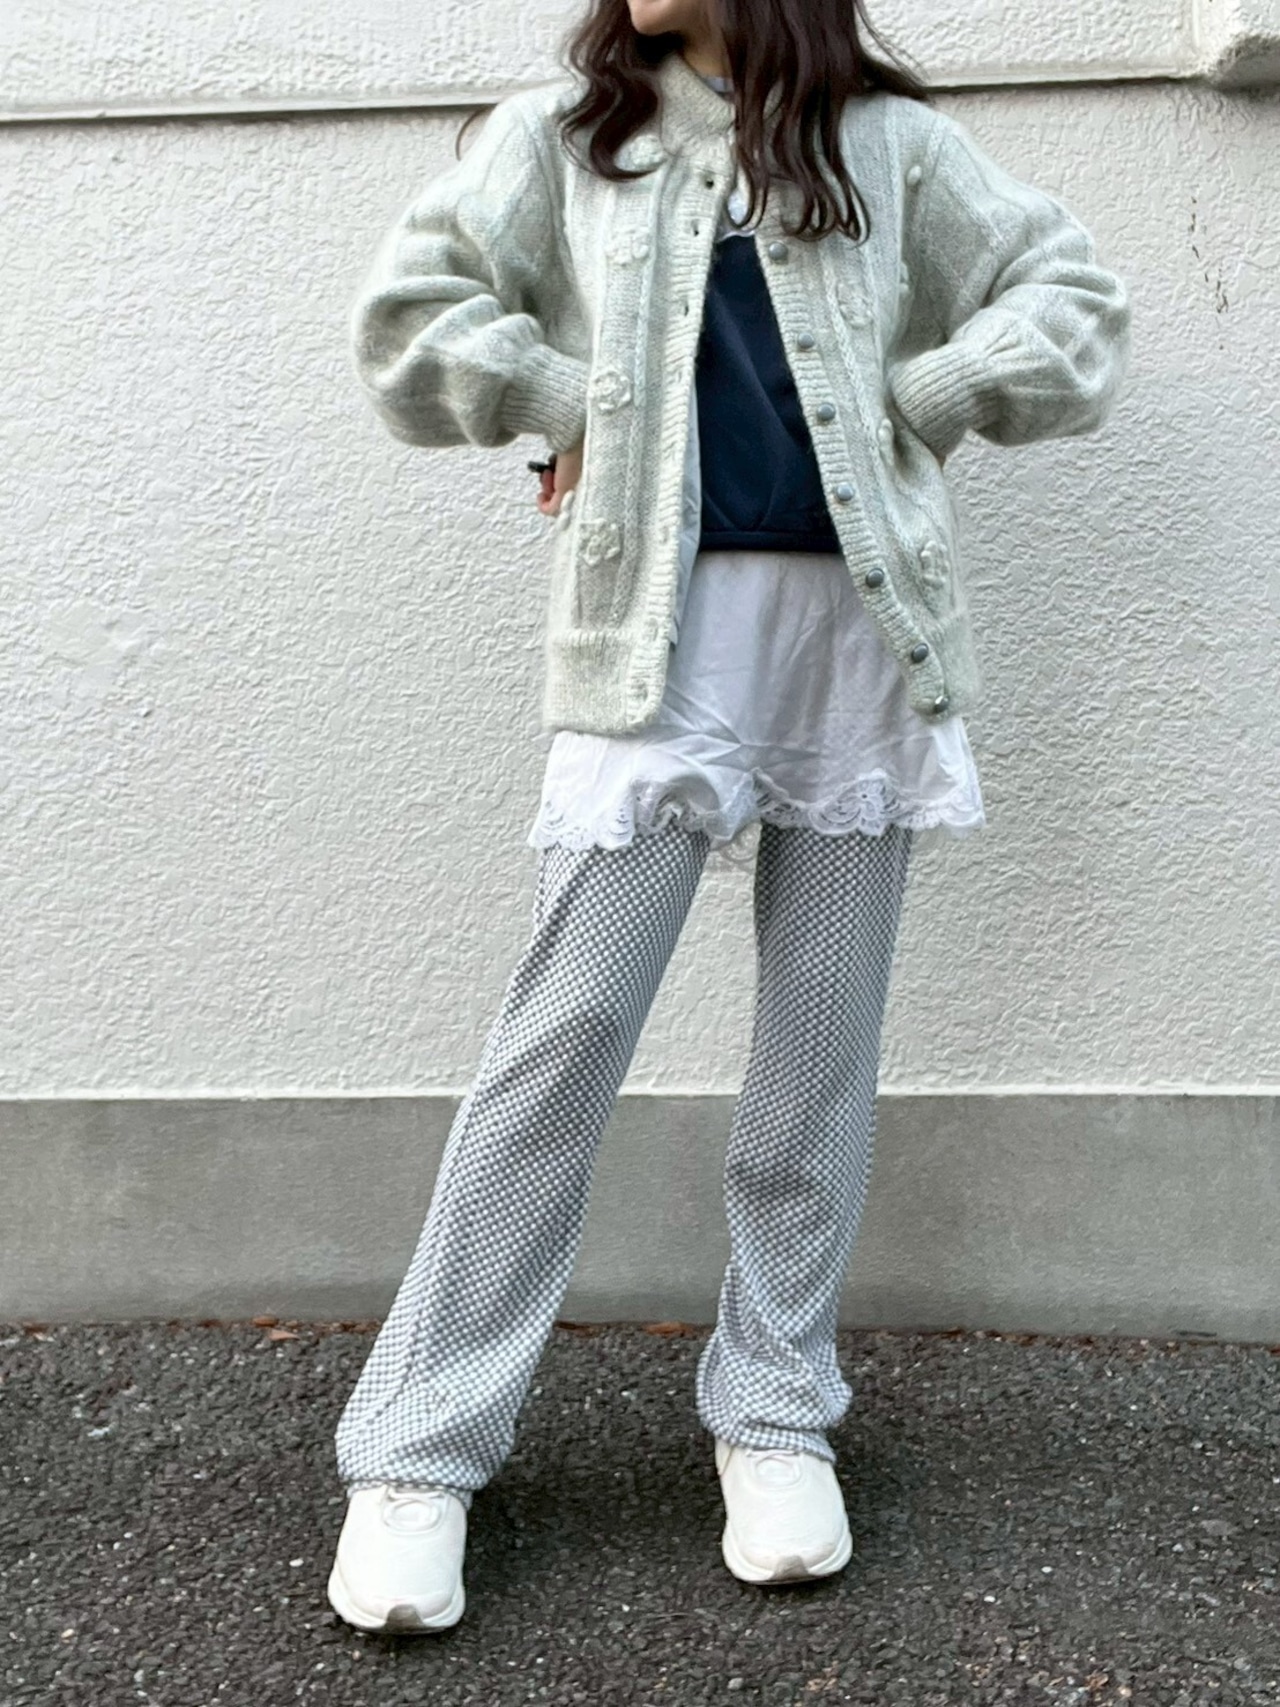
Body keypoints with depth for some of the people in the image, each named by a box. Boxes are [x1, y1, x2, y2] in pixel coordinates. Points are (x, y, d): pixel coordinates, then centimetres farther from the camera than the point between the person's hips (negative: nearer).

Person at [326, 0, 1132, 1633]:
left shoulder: (885, 140, 14)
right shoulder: (565, 136, 14)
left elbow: (1073, 306, 12)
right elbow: (406, 314, 8)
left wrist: (901, 404, 2)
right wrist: (581, 407, 1)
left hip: (859, 620, 2)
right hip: (660, 629, -1)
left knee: (823, 1035, 5)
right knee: (569, 1025, -6)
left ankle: (776, 1408, 20)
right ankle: (417, 1449, 4)